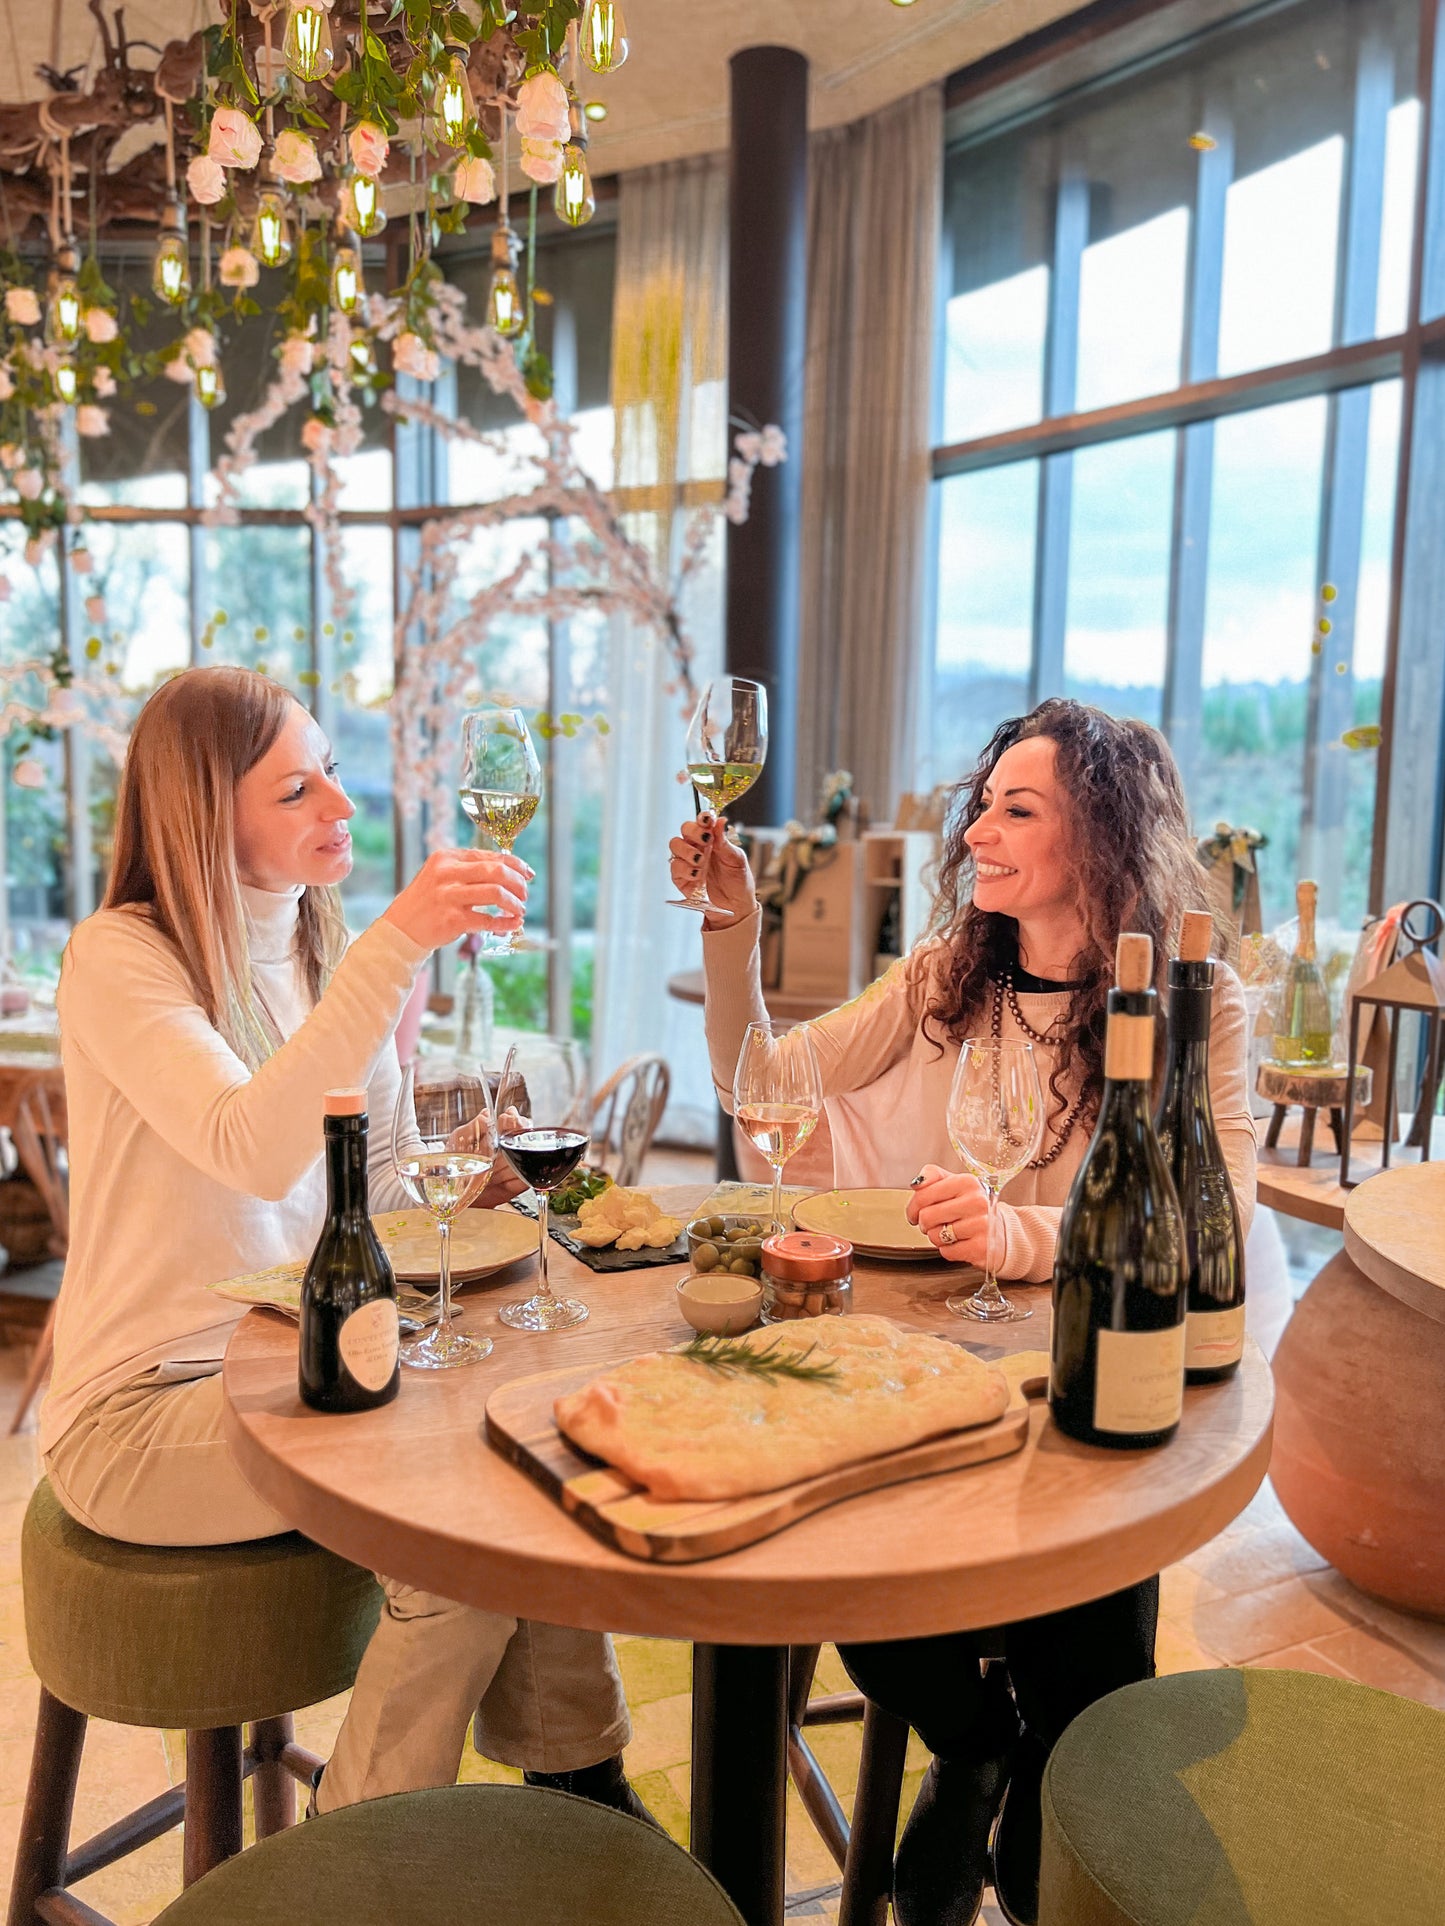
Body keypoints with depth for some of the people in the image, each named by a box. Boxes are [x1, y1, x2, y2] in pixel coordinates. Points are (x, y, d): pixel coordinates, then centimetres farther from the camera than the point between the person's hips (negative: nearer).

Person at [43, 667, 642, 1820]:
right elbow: (254, 1154, -35)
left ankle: (573, 1778, 5)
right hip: (143, 1411, -6)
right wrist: (397, 945, -38)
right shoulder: (119, 959, -15)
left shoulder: (326, 950, 7)